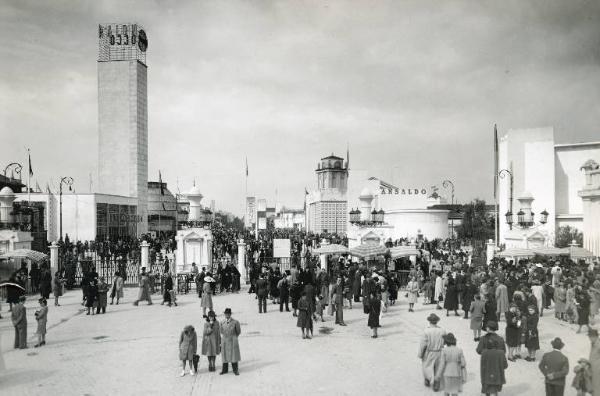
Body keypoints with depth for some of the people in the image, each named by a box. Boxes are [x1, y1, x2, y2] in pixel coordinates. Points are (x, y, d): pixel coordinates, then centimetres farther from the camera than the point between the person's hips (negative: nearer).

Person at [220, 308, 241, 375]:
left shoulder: (235, 322, -11)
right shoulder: (222, 323, -1)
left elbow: (238, 331, 4)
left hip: (232, 342, -3)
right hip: (224, 342, 3)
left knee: (234, 355, 3)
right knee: (224, 356, 8)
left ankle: (235, 370, 14)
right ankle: (225, 369, 20)